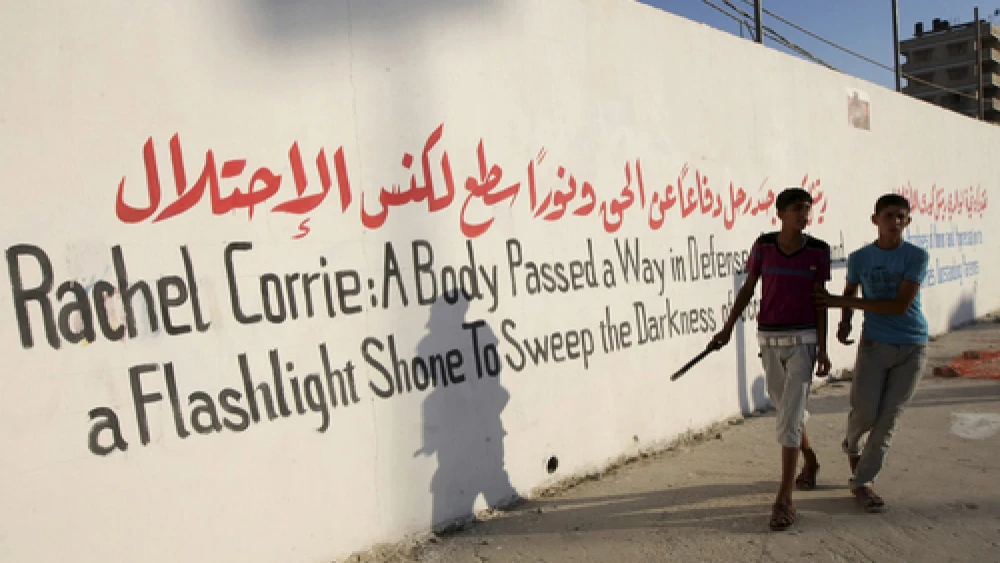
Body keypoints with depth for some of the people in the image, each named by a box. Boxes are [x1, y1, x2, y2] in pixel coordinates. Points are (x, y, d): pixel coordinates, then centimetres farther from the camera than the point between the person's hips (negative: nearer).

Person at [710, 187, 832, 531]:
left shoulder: (818, 250, -5)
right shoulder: (763, 245, -2)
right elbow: (747, 290, 4)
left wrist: (822, 349, -6)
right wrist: (727, 329, -1)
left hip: (804, 338, -2)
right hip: (769, 338, 3)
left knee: (790, 415, -10)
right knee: (786, 407, 16)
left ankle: (784, 499, -7)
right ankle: (809, 460, 45)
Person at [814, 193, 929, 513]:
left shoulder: (917, 257, -6)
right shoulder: (859, 258, 2)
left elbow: (900, 305, -14)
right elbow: (850, 292, 19)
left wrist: (842, 302, -15)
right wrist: (845, 321, -2)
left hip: (912, 348, -1)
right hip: (874, 345, 1)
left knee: (888, 419, 0)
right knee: (865, 411, -7)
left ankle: (862, 482, 12)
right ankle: (852, 445, 28)